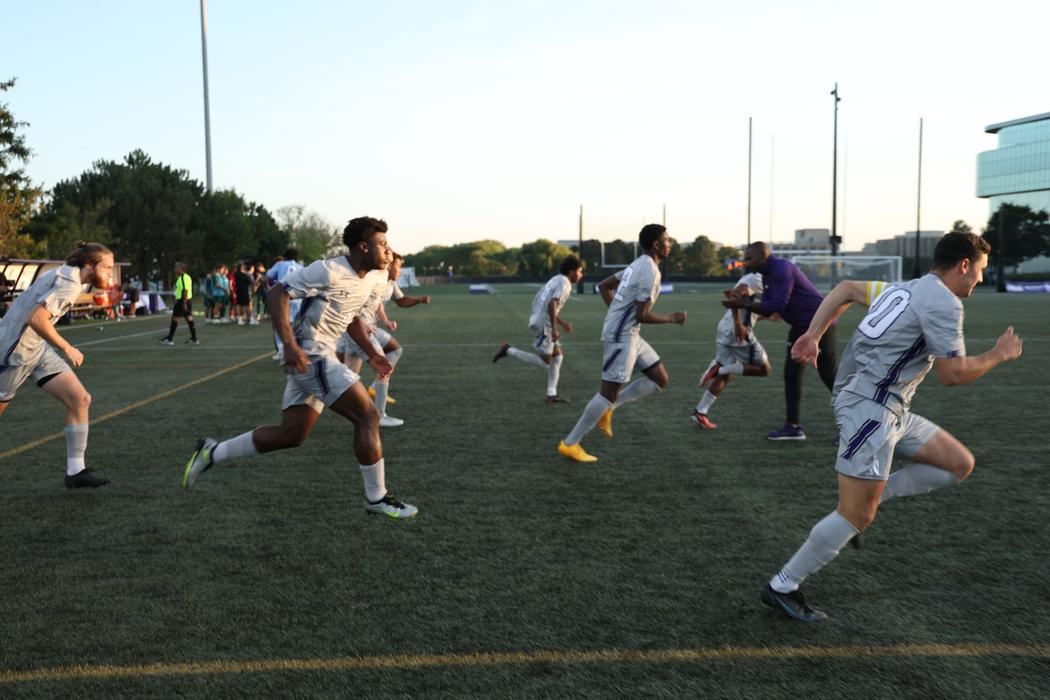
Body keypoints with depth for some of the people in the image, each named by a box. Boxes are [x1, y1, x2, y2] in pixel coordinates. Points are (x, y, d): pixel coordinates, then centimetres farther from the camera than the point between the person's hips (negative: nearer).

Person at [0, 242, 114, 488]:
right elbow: (36, 319, -29)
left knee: (80, 399, -2)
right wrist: (67, 348, -22)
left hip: (37, 348, 9)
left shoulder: (66, 275, 8)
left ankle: (75, 470, 0)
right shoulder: (70, 283, -21)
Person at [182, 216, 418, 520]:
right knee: (368, 416, -10)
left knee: (291, 435, 12)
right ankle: (376, 499, 0)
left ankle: (212, 452, 23)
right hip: (309, 355, -10)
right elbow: (276, 294, -18)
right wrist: (289, 344, -29)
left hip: (320, 356, 10)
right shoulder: (329, 271, -18)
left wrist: (371, 353, 16)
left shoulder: (374, 278, 9)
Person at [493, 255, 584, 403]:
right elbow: (552, 305, -24)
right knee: (545, 363, -6)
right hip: (543, 324, -10)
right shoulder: (564, 283, -11)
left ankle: (552, 394, 13)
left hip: (539, 321, 10)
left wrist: (563, 324, 25)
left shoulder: (557, 280, 19)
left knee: (557, 355, 12)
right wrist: (554, 329, -24)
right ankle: (509, 351, -4)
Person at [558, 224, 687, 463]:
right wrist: (672, 319, -7)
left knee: (660, 379, 12)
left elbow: (603, 285, 19)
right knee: (610, 391, -5)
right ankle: (570, 444, 1)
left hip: (627, 334, 10)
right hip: (621, 336, -10)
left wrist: (617, 312, 19)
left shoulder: (638, 265, 13)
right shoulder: (651, 272, -17)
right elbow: (642, 315, -20)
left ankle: (607, 410, 13)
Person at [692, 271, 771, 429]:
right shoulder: (758, 279, -10)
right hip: (737, 332, -9)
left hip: (724, 329, 9)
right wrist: (738, 325, -26)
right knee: (764, 369, 4)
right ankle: (719, 368, -10)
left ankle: (700, 412, 10)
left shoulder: (750, 278, 20)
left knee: (725, 375, 16)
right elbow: (735, 295, -23)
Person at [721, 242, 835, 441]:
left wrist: (744, 304, -26)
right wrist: (742, 302, -7)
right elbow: (767, 309, 8)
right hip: (801, 326, 10)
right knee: (791, 373, 6)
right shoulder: (767, 275, 11)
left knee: (828, 375, -5)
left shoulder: (781, 268, -20)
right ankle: (793, 426, 11)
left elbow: (778, 305, -28)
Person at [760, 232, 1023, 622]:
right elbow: (953, 374, -14)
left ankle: (866, 501, 10)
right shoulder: (944, 303, -11)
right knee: (856, 516, -8)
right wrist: (999, 355, 3)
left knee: (959, 464, 11)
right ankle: (782, 588, 0)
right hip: (869, 408, -10)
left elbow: (845, 288, 22)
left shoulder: (907, 289, 18)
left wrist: (813, 335, 16)